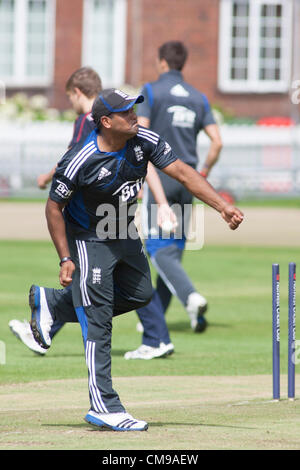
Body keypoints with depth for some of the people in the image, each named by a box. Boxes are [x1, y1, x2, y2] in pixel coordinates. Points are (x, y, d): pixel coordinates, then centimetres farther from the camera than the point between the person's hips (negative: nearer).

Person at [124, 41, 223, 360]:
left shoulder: (151, 92, -3)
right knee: (174, 248, 9)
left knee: (159, 250, -7)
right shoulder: (198, 98, 11)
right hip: (186, 178, 5)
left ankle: (190, 296, -33)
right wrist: (203, 174, 17)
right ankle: (155, 321, 12)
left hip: (159, 175, -5)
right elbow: (216, 142, 4)